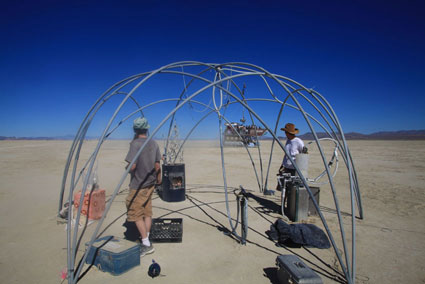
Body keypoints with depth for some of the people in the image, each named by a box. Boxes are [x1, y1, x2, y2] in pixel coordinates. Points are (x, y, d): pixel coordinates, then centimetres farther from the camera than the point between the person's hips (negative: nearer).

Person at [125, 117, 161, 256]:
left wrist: (127, 168, 2)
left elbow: (132, 166, -21)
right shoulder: (154, 144, 2)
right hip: (150, 184, 6)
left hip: (137, 185, -6)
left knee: (137, 214, 5)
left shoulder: (135, 144, -16)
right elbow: (157, 165, 5)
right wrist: (158, 179, 18)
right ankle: (146, 240, 24)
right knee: (147, 213, 15)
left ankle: (146, 243, 8)